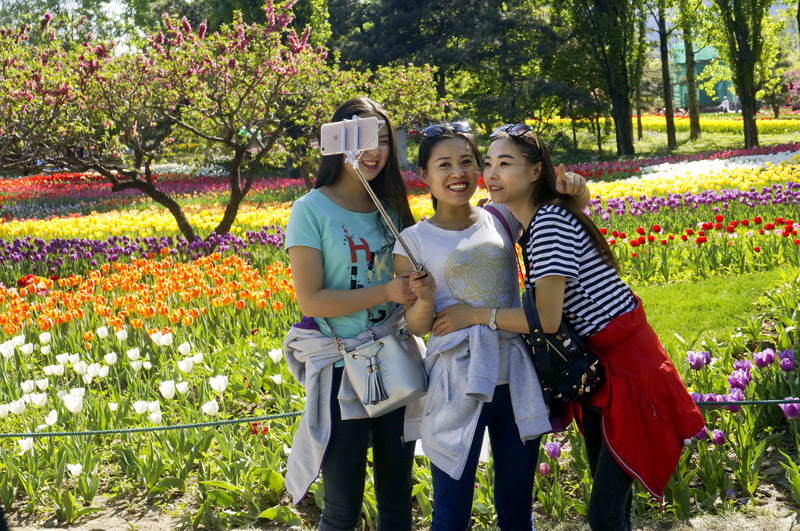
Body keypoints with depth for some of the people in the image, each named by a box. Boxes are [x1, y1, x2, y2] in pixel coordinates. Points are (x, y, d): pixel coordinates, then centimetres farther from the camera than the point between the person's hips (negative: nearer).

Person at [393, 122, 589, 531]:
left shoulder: (501, 220, 7)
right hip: (457, 383, -3)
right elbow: (416, 326, 2)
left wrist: (571, 187, -2)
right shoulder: (414, 240, 0)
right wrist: (425, 298, -19)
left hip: (515, 378, 3)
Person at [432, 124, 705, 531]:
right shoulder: (530, 225, 10)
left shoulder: (550, 222, -20)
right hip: (593, 365, 10)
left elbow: (548, 318, -26)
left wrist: (474, 314, -19)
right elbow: (539, 306, 12)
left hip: (627, 363, -10)